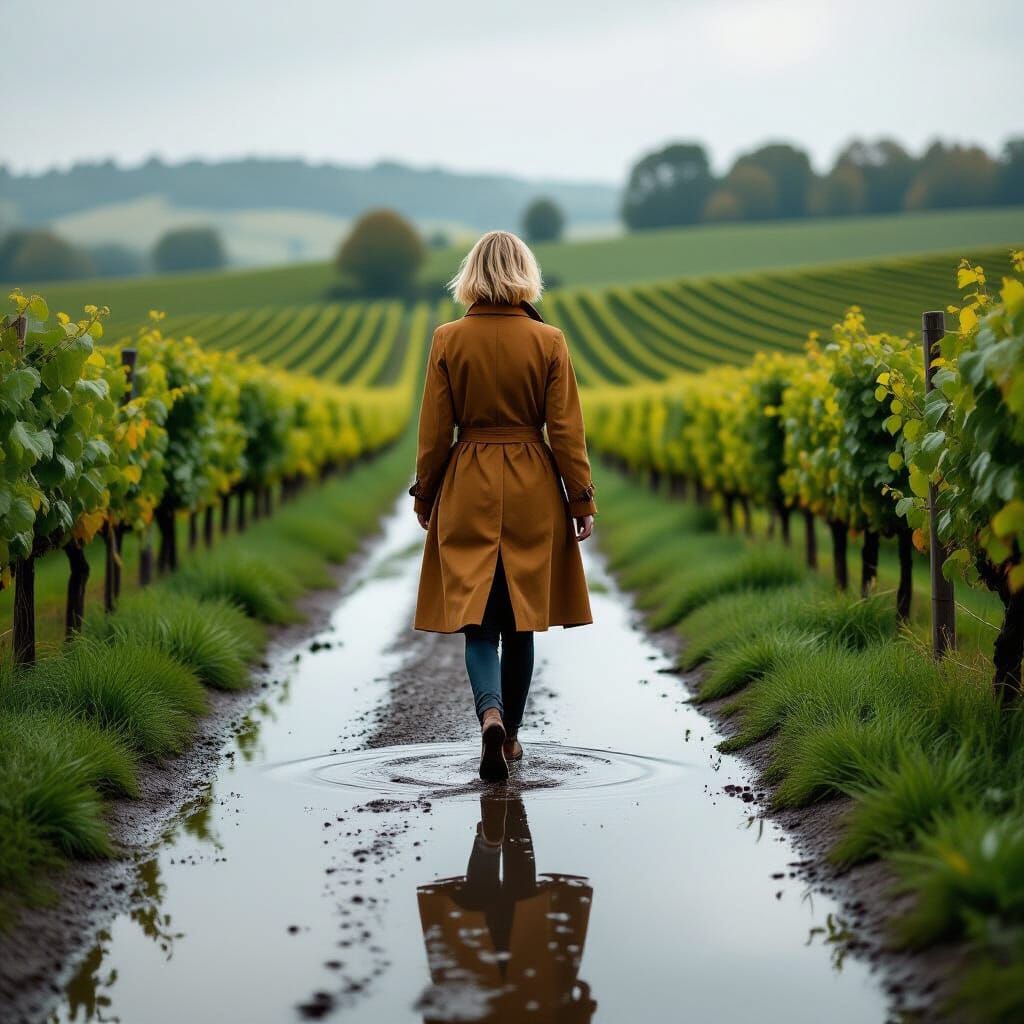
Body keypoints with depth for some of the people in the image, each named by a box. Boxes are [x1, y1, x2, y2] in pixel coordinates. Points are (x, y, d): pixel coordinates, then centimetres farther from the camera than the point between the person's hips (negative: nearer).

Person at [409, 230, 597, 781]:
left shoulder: (449, 340, -5)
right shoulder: (548, 341, -6)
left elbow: (435, 430, -2)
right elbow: (565, 430, -4)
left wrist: (424, 494, 10)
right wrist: (581, 499, 4)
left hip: (468, 491, 0)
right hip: (533, 489, 1)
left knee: (477, 616, 1)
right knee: (521, 615, 13)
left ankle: (490, 714, -23)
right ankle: (511, 733, 21)